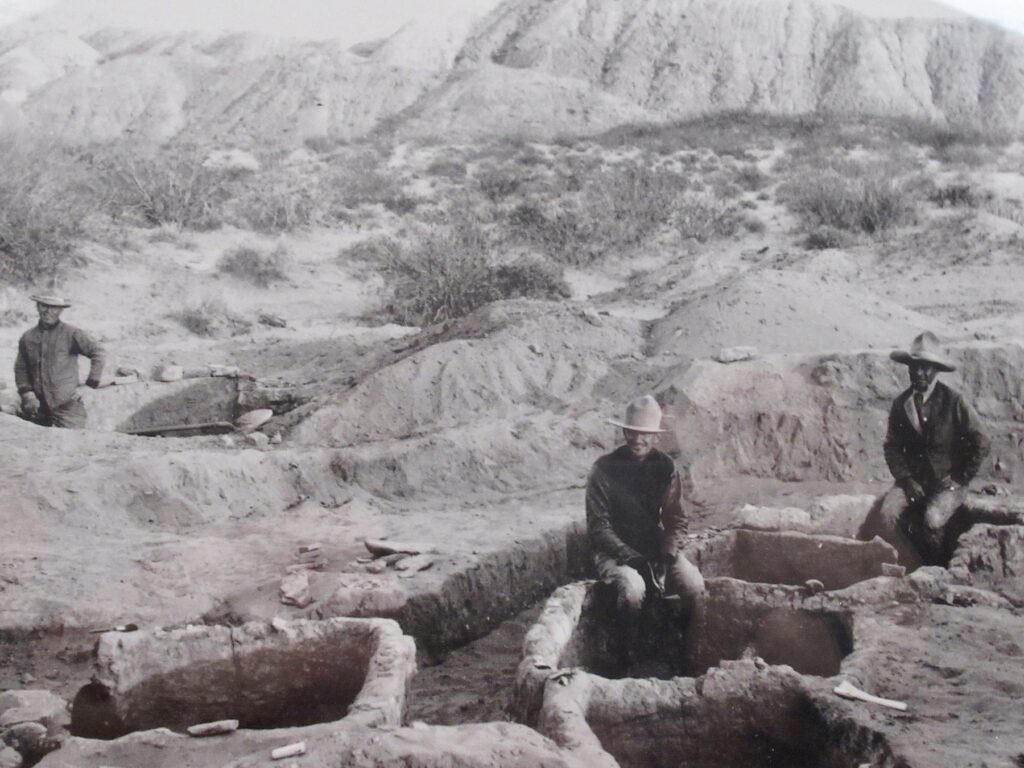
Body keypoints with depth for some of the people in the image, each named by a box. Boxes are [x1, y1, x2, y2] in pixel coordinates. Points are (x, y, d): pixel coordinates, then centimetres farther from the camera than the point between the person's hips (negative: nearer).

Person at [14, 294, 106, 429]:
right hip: (38, 406, 4)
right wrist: (27, 394, 1)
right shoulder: (27, 337, 8)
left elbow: (97, 351, -1)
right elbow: (20, 369, 13)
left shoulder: (71, 334, -5)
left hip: (67, 406, -4)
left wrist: (92, 381, -4)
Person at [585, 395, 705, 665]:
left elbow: (676, 520, 1)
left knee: (694, 585, -22)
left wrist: (666, 556, -17)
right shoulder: (604, 469, -10)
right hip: (615, 551, -3)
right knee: (632, 588, -34)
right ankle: (627, 658, -12)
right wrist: (633, 558, -20)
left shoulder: (665, 467, 0)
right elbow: (599, 527, -11)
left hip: (657, 548, 3)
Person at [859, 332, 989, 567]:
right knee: (886, 515, -24)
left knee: (932, 521, -30)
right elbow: (892, 446, 6)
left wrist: (959, 479, -6)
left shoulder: (954, 402, -7)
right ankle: (914, 568, -5)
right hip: (913, 480, 3)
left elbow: (980, 444, -3)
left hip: (947, 483, -3)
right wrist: (906, 479, -7)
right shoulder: (901, 403, 4)